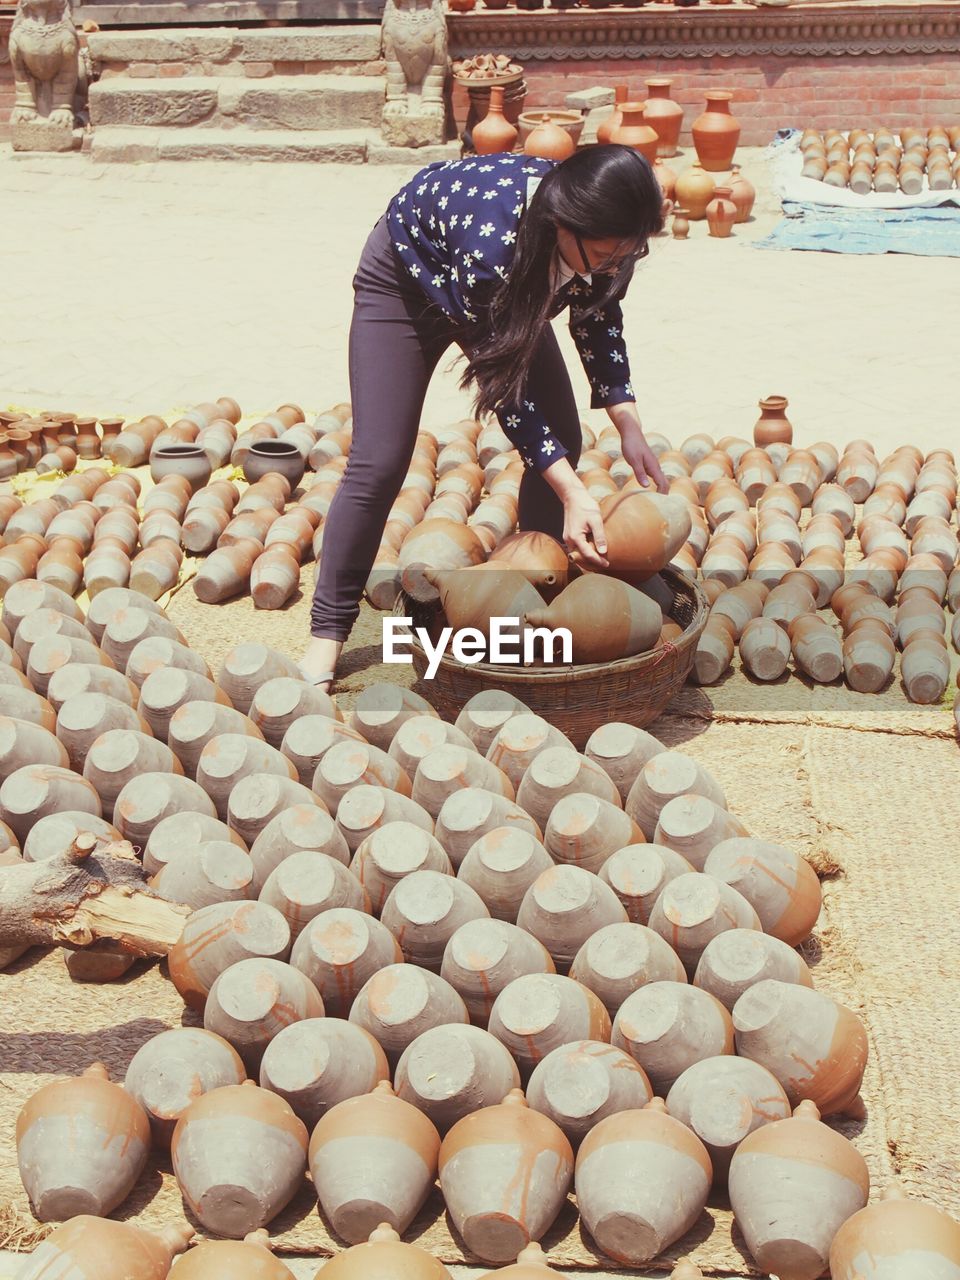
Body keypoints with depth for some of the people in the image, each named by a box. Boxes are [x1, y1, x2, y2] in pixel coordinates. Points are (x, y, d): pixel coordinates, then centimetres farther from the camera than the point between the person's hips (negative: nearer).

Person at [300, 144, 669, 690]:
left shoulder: (597, 235, -28)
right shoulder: (492, 241, -45)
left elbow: (599, 314, -8)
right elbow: (501, 377, -36)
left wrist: (629, 427, -20)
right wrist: (573, 493, -38)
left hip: (512, 288, 6)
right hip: (409, 278, -6)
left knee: (562, 443, -5)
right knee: (379, 463, -12)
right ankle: (328, 634, -1)